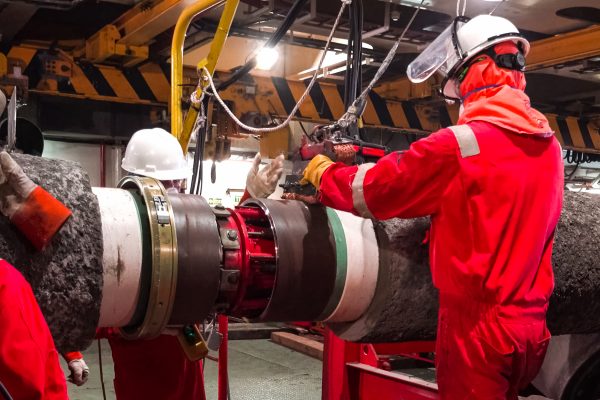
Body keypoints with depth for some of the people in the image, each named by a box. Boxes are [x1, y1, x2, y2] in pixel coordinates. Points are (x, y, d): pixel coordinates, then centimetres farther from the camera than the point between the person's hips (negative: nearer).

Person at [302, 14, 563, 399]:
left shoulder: (460, 144, -19)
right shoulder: (550, 146, 5)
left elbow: (375, 189, -8)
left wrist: (323, 173, 10)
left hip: (477, 324, -7)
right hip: (530, 324, 7)